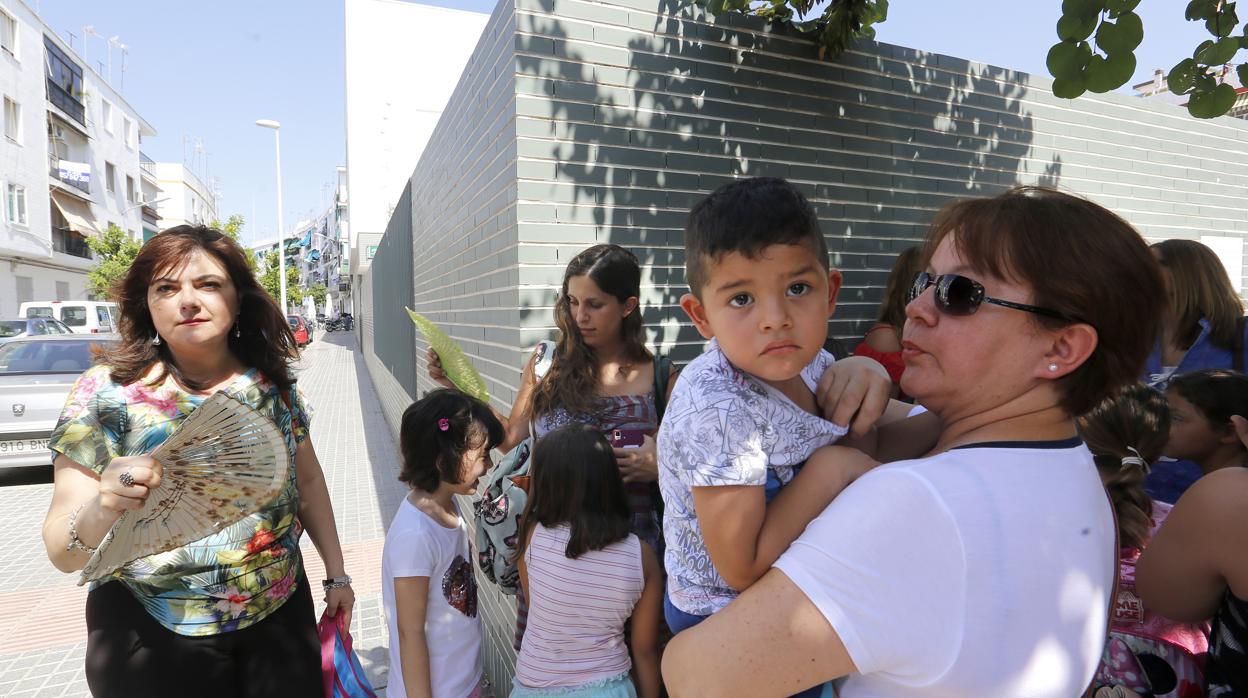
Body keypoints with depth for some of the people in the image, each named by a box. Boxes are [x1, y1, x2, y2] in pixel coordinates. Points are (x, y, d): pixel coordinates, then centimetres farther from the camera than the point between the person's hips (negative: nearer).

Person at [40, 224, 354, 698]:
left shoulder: (272, 382, -4)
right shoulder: (106, 392, -13)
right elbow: (63, 554, -14)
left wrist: (336, 574, 9)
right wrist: (100, 512, -35)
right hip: (153, 639, -2)